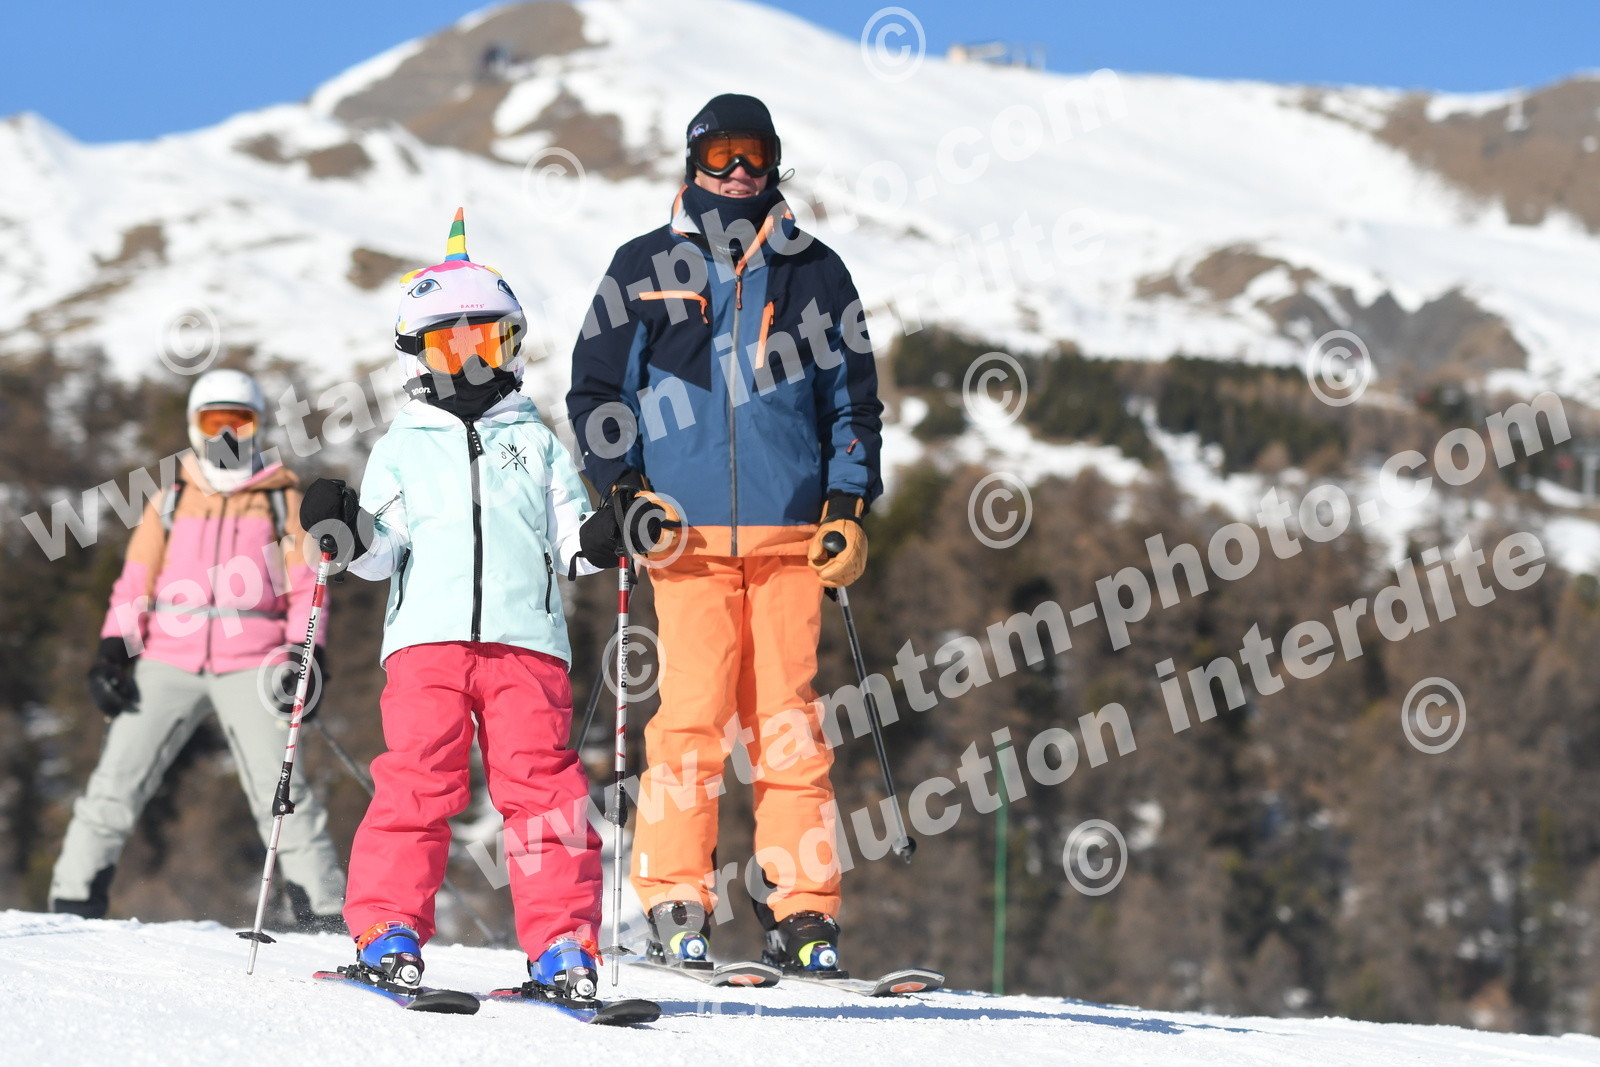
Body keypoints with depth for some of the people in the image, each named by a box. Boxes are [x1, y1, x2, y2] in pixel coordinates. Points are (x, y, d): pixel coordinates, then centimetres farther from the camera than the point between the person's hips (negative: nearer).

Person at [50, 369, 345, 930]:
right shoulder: (171, 500, 17)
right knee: (116, 779, -6)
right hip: (168, 662, 2)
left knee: (280, 792, -11)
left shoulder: (282, 499, 12)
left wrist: (305, 655, -4)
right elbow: (135, 581, 14)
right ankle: (74, 901, 0)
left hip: (250, 666, -2)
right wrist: (112, 651, 1)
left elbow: (305, 586, 9)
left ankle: (325, 914, -7)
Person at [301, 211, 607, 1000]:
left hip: (525, 636, 0)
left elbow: (569, 540, 17)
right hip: (426, 636, 0)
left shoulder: (537, 444, 21)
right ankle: (388, 930, -5)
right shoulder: (401, 449, 19)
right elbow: (379, 554, 11)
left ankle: (562, 942, -7)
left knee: (541, 781, -8)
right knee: (418, 780, -10)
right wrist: (343, 530, -8)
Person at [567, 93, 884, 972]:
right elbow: (595, 389, 12)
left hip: (790, 533, 1)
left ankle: (803, 908, 0)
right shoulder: (645, 268, 11)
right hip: (685, 533, -1)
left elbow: (853, 395, 17)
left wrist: (848, 508, 7)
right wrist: (625, 494, -1)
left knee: (788, 718, -2)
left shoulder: (813, 272, 14)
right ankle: (674, 902, -2)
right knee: (691, 713, -9)